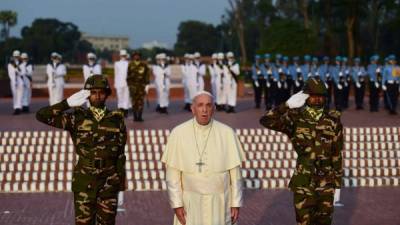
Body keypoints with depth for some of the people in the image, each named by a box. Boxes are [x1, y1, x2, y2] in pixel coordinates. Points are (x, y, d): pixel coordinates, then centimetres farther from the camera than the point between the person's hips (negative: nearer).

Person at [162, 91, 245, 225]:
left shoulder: (227, 133, -6)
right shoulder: (178, 133, -7)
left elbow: (235, 171, -1)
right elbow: (173, 173, -4)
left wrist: (236, 203, -2)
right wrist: (176, 204, -8)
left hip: (220, 202, 1)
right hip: (190, 202, 0)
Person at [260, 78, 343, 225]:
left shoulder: (333, 121, 1)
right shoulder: (295, 119, -6)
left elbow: (337, 154, 6)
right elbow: (266, 121, -20)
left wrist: (337, 185, 6)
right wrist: (288, 105, -21)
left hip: (326, 183, 2)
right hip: (303, 183, -2)